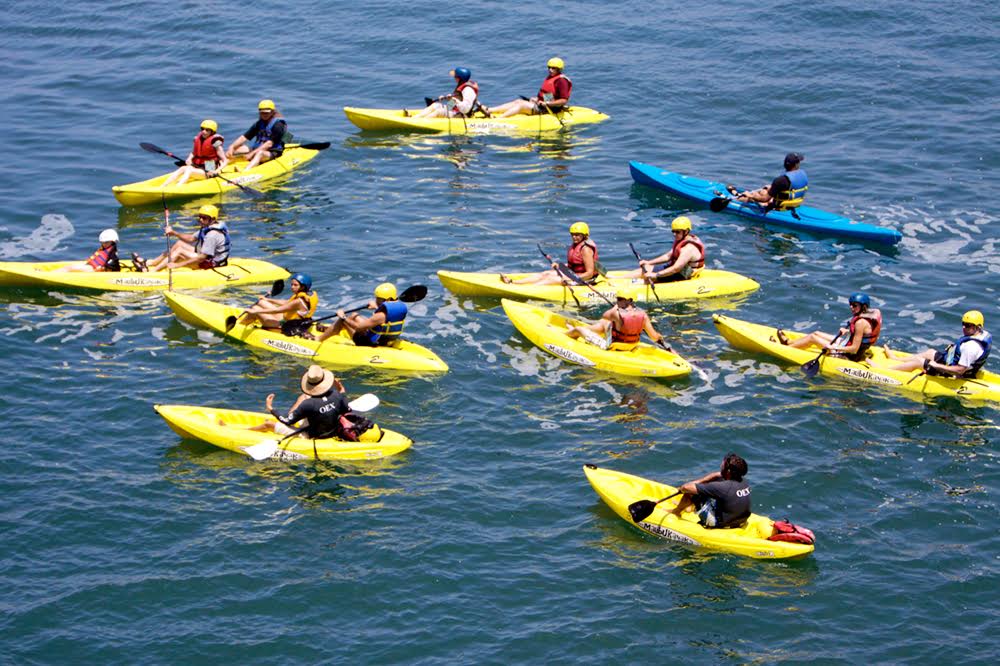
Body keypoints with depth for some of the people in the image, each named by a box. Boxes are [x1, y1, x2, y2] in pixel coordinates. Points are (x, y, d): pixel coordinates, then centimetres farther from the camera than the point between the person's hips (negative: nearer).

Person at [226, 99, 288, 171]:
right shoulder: (259, 124, 10)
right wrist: (232, 147, -13)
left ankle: (244, 172, -64)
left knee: (260, 153, -39)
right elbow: (244, 137, 4)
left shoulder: (278, 125, -11)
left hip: (273, 153, -8)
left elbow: (269, 144, -21)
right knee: (237, 148, -6)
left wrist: (252, 153, -28)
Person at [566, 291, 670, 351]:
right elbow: (654, 337, -15)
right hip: (629, 348, 6)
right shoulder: (643, 315, -16)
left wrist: (615, 307, 14)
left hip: (609, 347, -6)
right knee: (604, 324, 31)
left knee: (578, 329, 14)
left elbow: (604, 316, -2)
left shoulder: (617, 314, -28)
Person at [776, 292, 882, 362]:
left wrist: (834, 347, -24)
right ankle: (788, 342, 34)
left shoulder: (860, 322, -29)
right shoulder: (870, 314, -1)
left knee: (812, 337, 0)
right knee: (817, 333, 18)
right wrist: (847, 331, 8)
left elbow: (854, 349, -28)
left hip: (849, 355, -10)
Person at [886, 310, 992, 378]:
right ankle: (895, 359, 42)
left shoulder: (971, 347, -36)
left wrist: (936, 365, -28)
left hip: (951, 372, -10)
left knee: (918, 361, 1)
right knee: (930, 352, 25)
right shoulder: (984, 333, -5)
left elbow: (960, 370, -35)